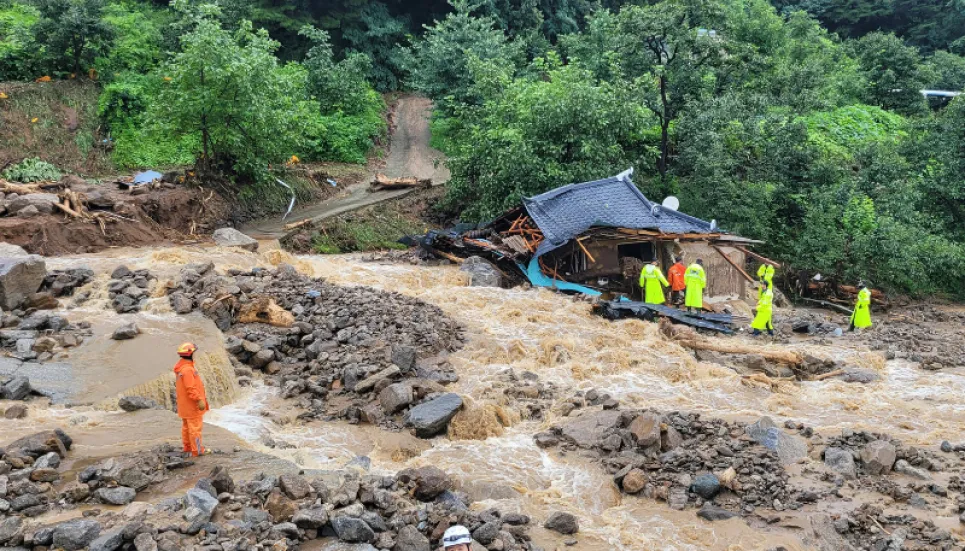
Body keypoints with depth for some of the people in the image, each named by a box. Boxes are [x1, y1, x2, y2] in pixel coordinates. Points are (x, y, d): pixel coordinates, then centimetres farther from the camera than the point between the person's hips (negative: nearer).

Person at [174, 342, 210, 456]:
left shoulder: (181, 367, 7)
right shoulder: (187, 369, -25)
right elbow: (190, 388, -28)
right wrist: (199, 400, -24)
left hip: (185, 404, 10)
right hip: (192, 404, -10)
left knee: (187, 425, 19)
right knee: (195, 427, -3)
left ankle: (187, 447, 30)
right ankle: (197, 450, 2)